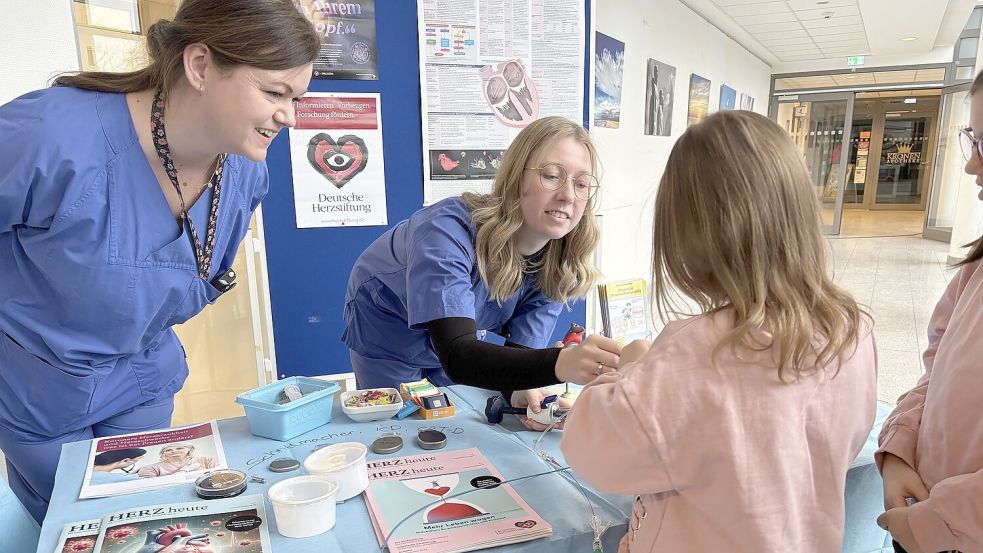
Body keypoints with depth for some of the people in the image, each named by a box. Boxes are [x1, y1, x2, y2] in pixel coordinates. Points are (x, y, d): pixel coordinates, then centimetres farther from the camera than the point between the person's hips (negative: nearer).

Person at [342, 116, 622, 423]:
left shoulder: (560, 260, -22)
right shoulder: (448, 230, -40)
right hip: (387, 334, -4)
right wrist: (558, 364, -67)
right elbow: (457, 357, -51)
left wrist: (523, 390, -44)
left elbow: (522, 351, -20)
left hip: (460, 335, 4)